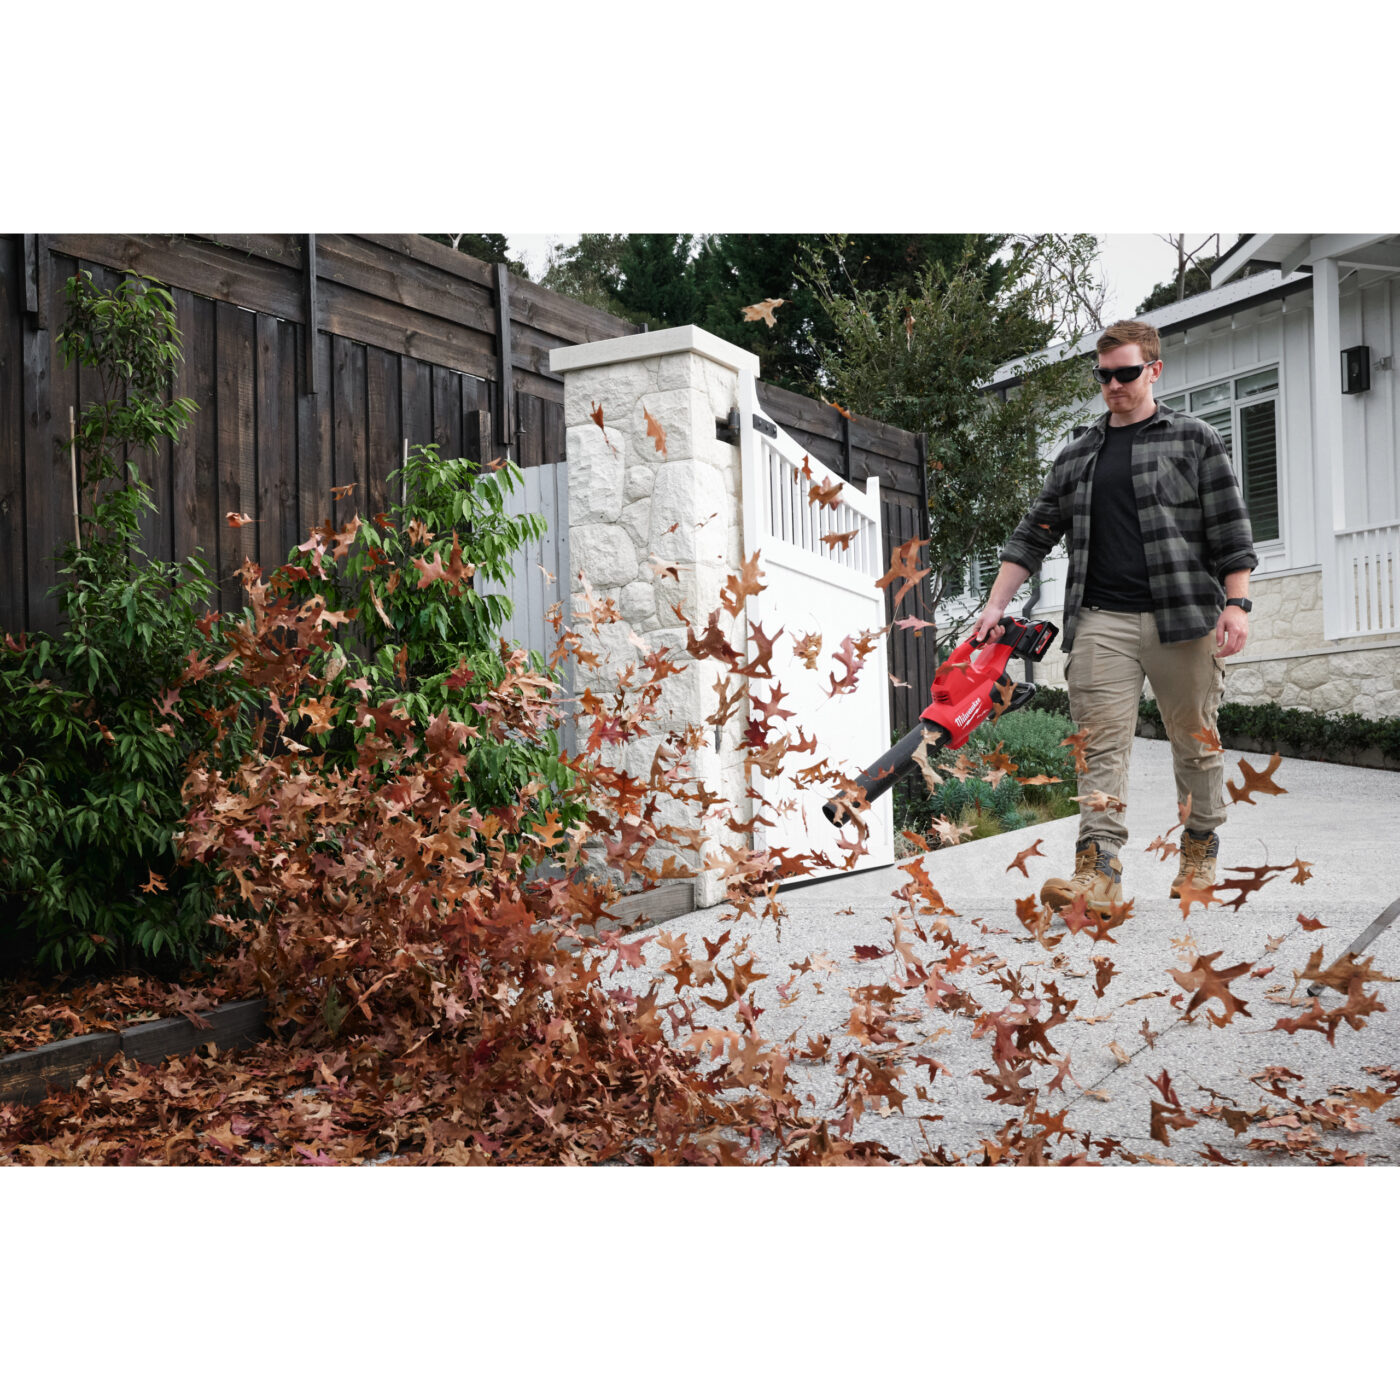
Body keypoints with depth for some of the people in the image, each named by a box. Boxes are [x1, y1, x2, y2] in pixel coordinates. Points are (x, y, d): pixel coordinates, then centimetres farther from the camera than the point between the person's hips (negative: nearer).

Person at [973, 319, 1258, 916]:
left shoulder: (1194, 440, 9)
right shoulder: (1076, 456, 18)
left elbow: (1230, 530, 3)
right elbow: (1034, 536, 18)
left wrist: (1235, 605, -7)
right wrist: (995, 605, 10)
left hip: (1182, 618, -2)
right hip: (1101, 621, 2)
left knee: (1196, 741, 7)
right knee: (1102, 745, -8)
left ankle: (1200, 853, 23)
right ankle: (1099, 870, -14)